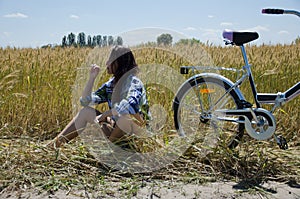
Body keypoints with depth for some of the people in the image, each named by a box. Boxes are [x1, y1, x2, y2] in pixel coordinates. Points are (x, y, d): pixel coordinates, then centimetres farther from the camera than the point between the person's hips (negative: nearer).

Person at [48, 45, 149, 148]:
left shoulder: (134, 82, -16)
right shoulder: (111, 84, 5)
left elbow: (131, 104, -39)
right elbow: (85, 101, 6)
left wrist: (104, 114, -28)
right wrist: (92, 77, -5)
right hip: (117, 128, 7)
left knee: (127, 113, -37)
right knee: (85, 111, 6)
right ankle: (58, 141, 0)